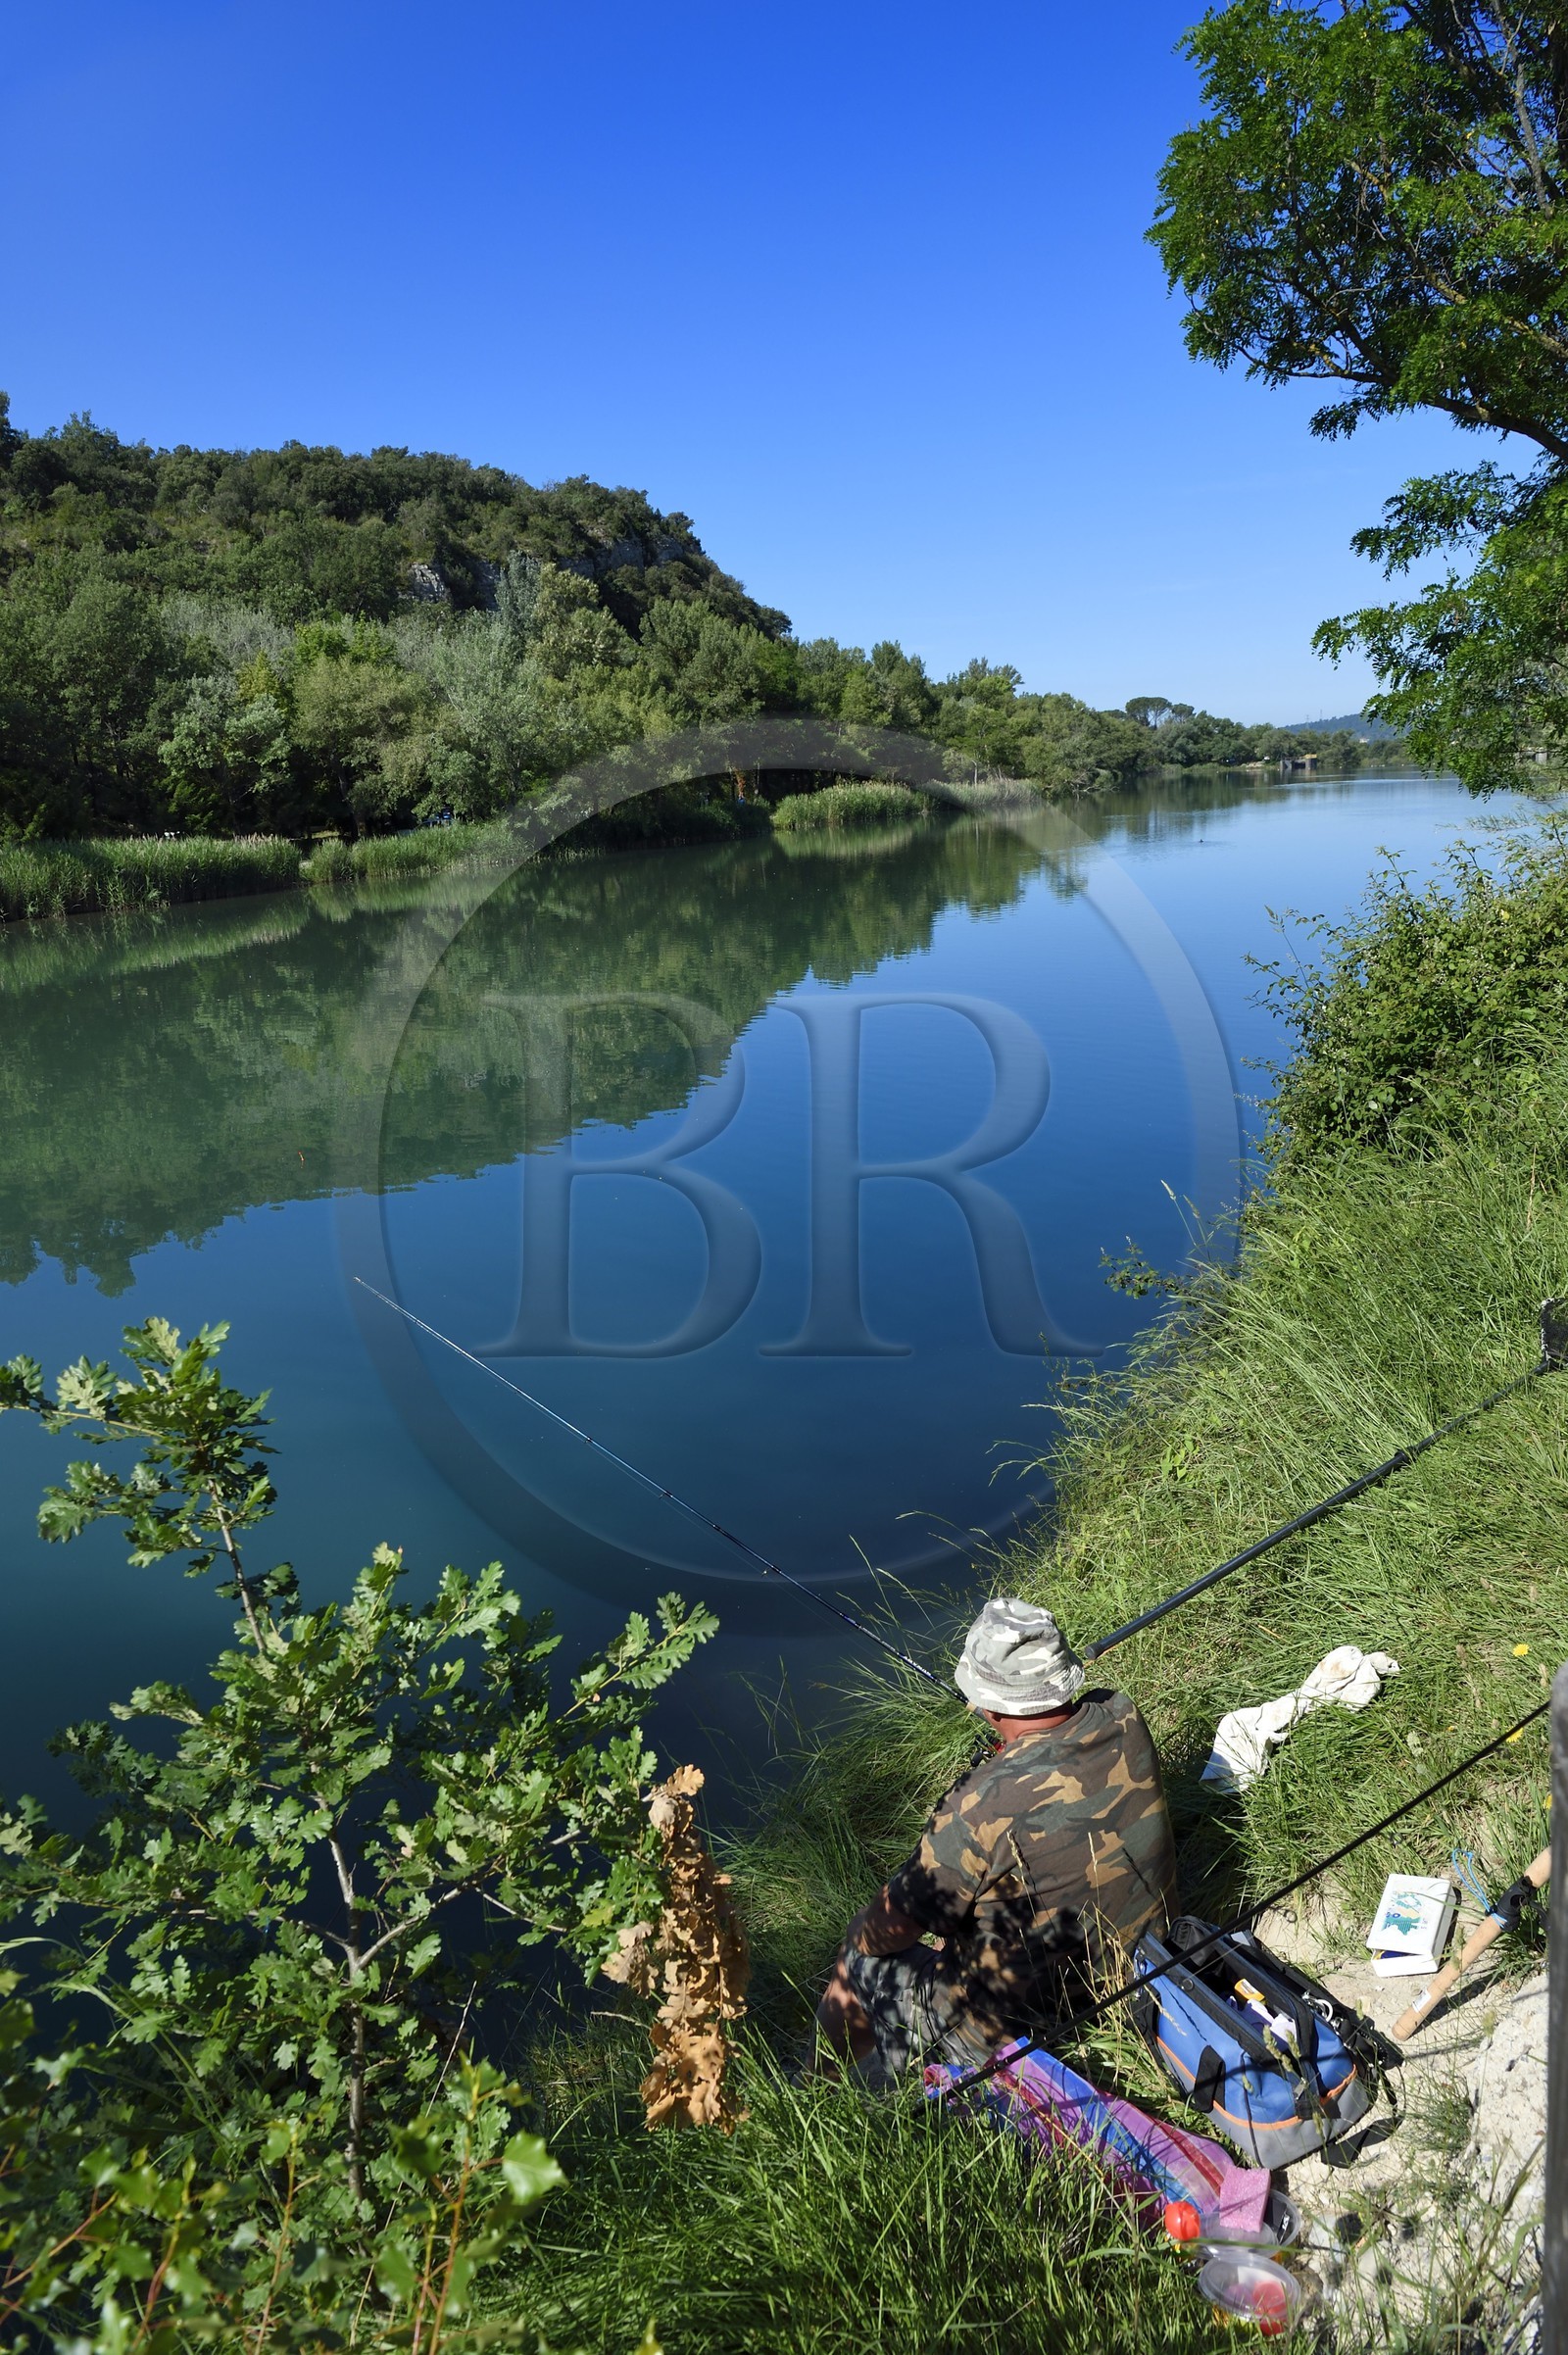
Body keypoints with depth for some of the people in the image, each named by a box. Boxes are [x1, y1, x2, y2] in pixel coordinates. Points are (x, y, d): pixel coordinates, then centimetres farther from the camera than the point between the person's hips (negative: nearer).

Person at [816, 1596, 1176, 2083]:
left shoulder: (985, 1808, -33)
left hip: (1031, 2022, -6)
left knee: (862, 1959, 15)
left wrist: (859, 1935, 2)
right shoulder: (1124, 1720, -17)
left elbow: (890, 1928, -16)